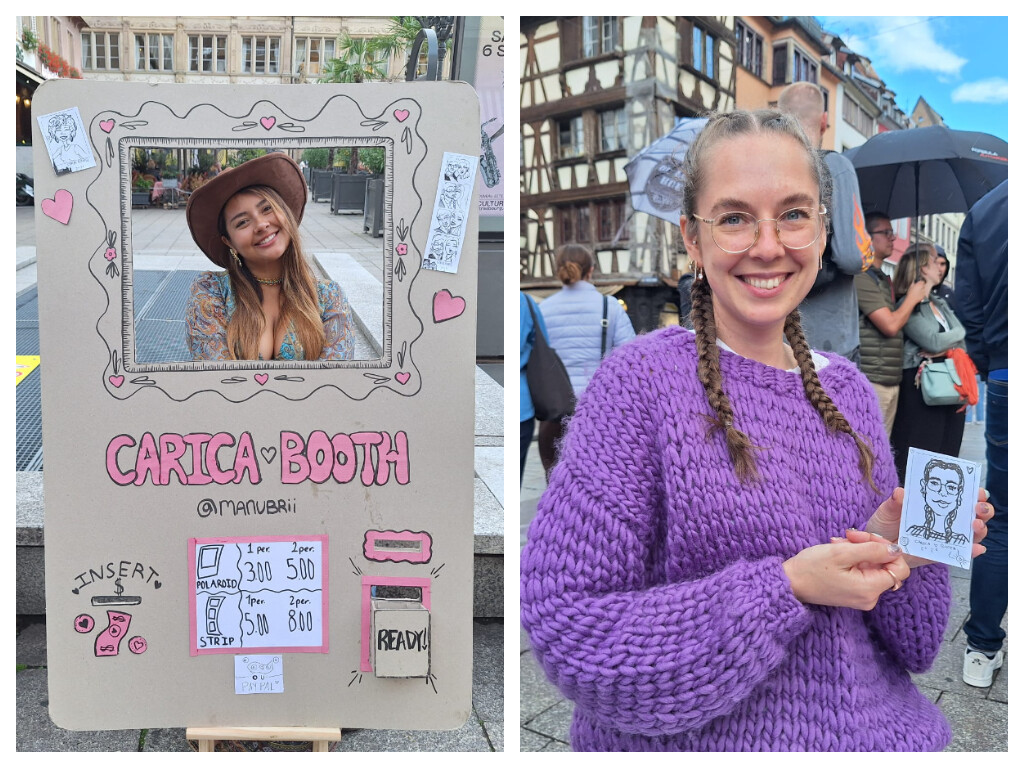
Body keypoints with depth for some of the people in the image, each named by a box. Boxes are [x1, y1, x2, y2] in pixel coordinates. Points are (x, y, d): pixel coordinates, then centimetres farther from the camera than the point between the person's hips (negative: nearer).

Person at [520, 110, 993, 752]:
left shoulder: (849, 390, 0)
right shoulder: (640, 380, -17)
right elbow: (565, 627, -22)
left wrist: (899, 542, -14)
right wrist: (788, 588, -25)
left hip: (870, 729, 5)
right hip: (702, 745, -5)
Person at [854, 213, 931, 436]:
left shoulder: (884, 279, 20)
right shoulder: (862, 277, -10)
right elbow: (890, 325, -15)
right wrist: (912, 298, 0)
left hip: (891, 382, 10)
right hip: (870, 382, -10)